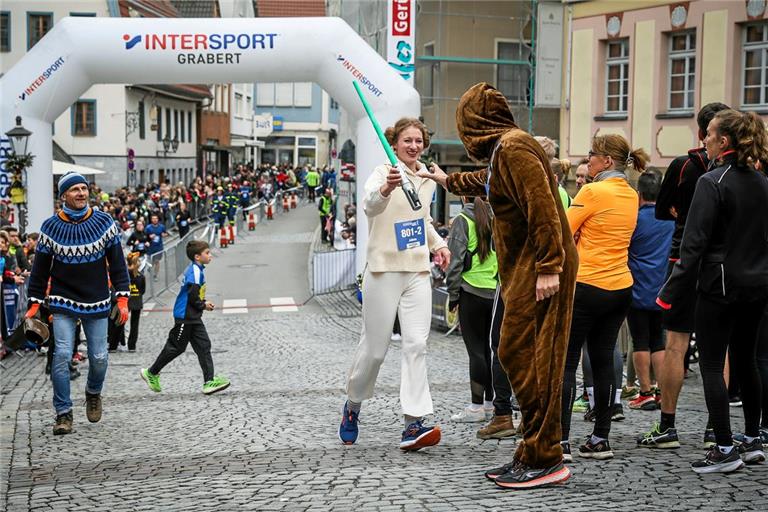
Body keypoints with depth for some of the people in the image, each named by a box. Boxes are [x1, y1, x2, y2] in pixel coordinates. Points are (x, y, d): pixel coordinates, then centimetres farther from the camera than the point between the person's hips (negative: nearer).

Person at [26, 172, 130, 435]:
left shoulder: (104, 222, -1)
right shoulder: (50, 227, -4)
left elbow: (117, 261, 3)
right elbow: (40, 267, 4)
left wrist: (122, 298, -2)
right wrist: (35, 303, 2)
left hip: (97, 303, 1)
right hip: (62, 303, -1)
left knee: (99, 357, 3)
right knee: (62, 355, -10)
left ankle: (93, 393, 35)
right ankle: (63, 414, 0)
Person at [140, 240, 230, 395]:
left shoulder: (197, 269, 11)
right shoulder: (195, 271, -18)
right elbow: (193, 295, -23)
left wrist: (204, 303, 4)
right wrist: (203, 305, -8)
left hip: (193, 318, 9)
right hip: (185, 317, -9)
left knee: (204, 346, 2)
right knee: (175, 347, 2)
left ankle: (209, 381, -3)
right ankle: (151, 373, 18)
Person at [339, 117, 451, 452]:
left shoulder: (428, 179, 11)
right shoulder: (383, 173, -10)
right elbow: (370, 206, -34)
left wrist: (437, 244, 11)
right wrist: (386, 189, -55)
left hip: (418, 273, 5)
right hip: (384, 271, -5)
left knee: (416, 345, -6)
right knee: (374, 348, 4)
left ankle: (414, 424, -9)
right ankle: (352, 406, 29)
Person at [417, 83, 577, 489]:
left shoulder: (512, 148, -13)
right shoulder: (503, 150, 20)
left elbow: (541, 206, -23)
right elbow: (485, 182, 44)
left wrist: (548, 267, -26)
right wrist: (448, 180, 59)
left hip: (540, 272, -10)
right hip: (525, 271, 10)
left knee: (527, 358, -10)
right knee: (519, 357, 12)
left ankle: (544, 460, -6)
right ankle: (532, 455, 19)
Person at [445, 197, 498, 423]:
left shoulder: (462, 220, -8)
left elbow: (455, 260, -10)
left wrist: (453, 294, -3)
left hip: (472, 293, -5)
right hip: (496, 292, 5)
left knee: (475, 349, -2)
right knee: (490, 347, 15)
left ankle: (476, 406, -2)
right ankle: (490, 399, 24)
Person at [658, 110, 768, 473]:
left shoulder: (712, 182, -14)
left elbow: (694, 243, -17)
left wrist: (671, 292, -13)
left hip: (720, 286, -7)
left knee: (711, 366, -1)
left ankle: (725, 450, -2)